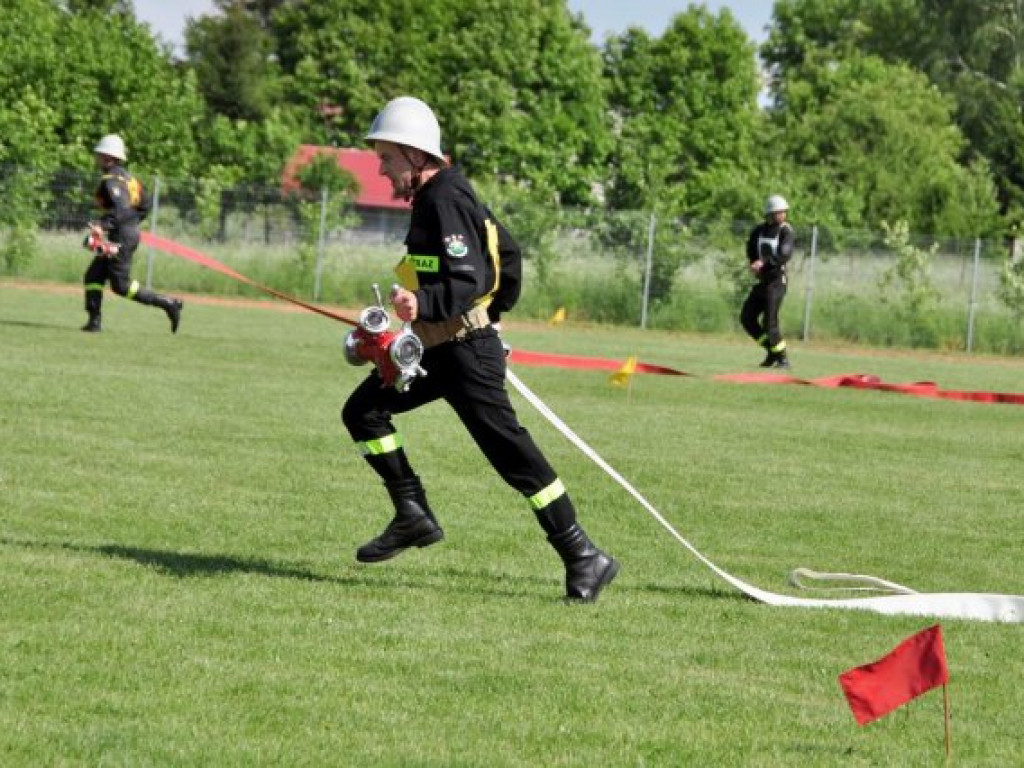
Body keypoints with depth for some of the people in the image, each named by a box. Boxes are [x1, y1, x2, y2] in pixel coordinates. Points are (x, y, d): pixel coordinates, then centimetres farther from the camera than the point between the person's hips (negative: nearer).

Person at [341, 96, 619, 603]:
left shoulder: (444, 201, -18)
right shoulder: (432, 197, 12)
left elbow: (467, 283, -26)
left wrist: (422, 304, -42)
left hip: (465, 350, -11)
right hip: (436, 350, 11)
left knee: (509, 451, -11)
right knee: (363, 412, 9)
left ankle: (584, 559, -8)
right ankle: (414, 517, 12)